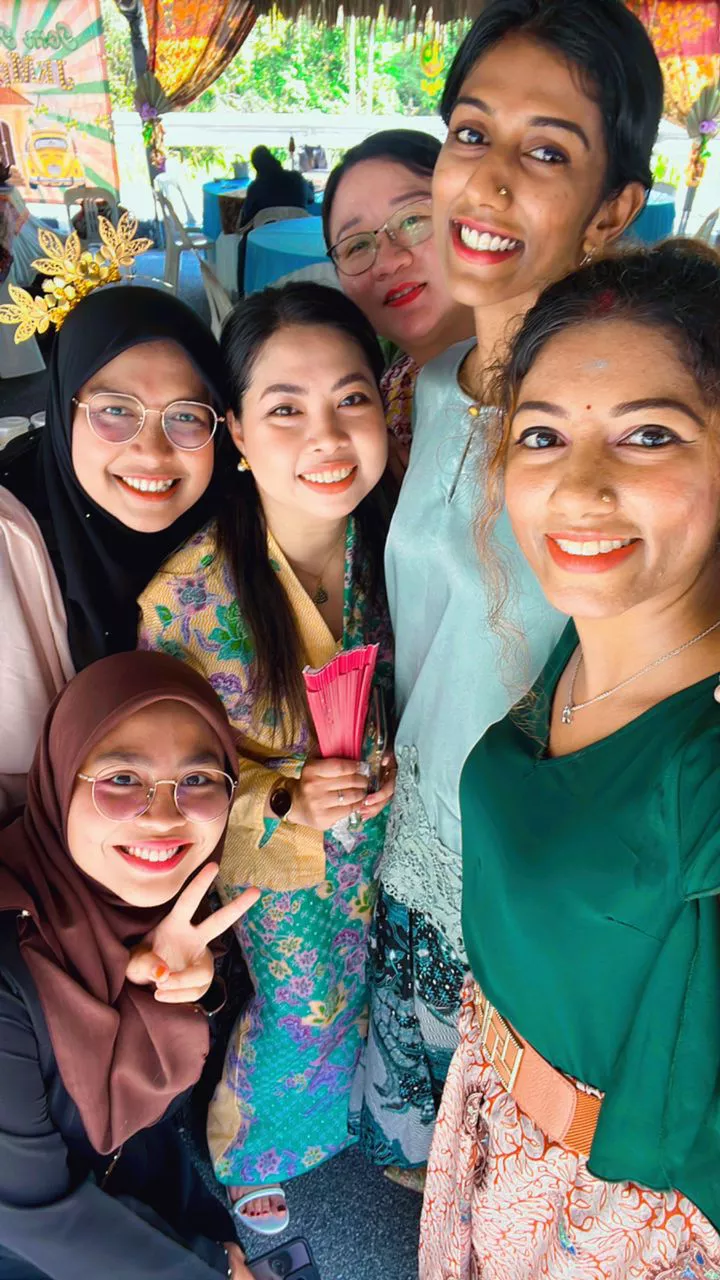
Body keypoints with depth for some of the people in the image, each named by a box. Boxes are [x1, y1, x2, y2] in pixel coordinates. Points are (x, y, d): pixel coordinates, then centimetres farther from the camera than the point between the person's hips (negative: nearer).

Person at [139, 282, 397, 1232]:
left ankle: (342, 1121, 65)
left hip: (375, 854, 4)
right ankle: (245, 1156, 57)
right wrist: (282, 801, -28)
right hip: (261, 876, -4)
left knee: (353, 1006, 29)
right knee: (284, 1028, 20)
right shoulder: (187, 593, -30)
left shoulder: (392, 546, -17)